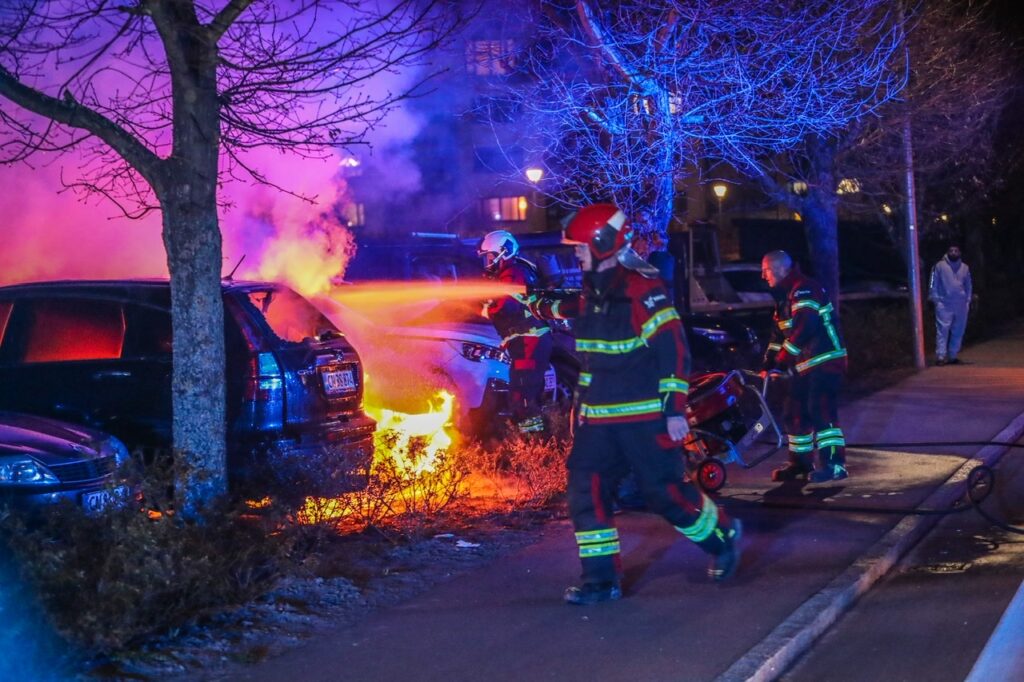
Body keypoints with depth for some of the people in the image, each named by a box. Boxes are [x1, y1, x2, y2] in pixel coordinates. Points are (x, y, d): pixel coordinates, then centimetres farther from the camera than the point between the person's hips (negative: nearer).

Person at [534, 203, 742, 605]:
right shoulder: (592, 290, 10)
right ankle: (601, 579, 8)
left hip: (645, 416, -7)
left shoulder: (642, 289, -15)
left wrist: (674, 409, -20)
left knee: (666, 492, -1)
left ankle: (723, 537, 25)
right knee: (586, 492, 0)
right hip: (598, 417, 7)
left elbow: (673, 350, -17)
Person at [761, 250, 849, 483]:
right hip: (804, 365, 10)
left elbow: (804, 327, -26)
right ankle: (800, 462, 22)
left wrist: (783, 357, -23)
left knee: (820, 411, -16)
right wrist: (769, 363, 9)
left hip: (825, 361, -10)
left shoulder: (803, 290, -15)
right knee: (795, 413, 12)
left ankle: (834, 464, -16)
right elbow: (779, 333, 19)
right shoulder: (784, 296, 18)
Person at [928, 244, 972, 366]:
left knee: (958, 331, 8)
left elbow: (968, 286, 19)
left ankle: (953, 356, 17)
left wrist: (968, 300, 12)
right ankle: (941, 356, -11)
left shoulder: (965, 268, 12)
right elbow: (934, 283, 1)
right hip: (944, 304, -4)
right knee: (942, 330, -10)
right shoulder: (940, 266, 0)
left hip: (961, 305, 4)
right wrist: (934, 298, -6)